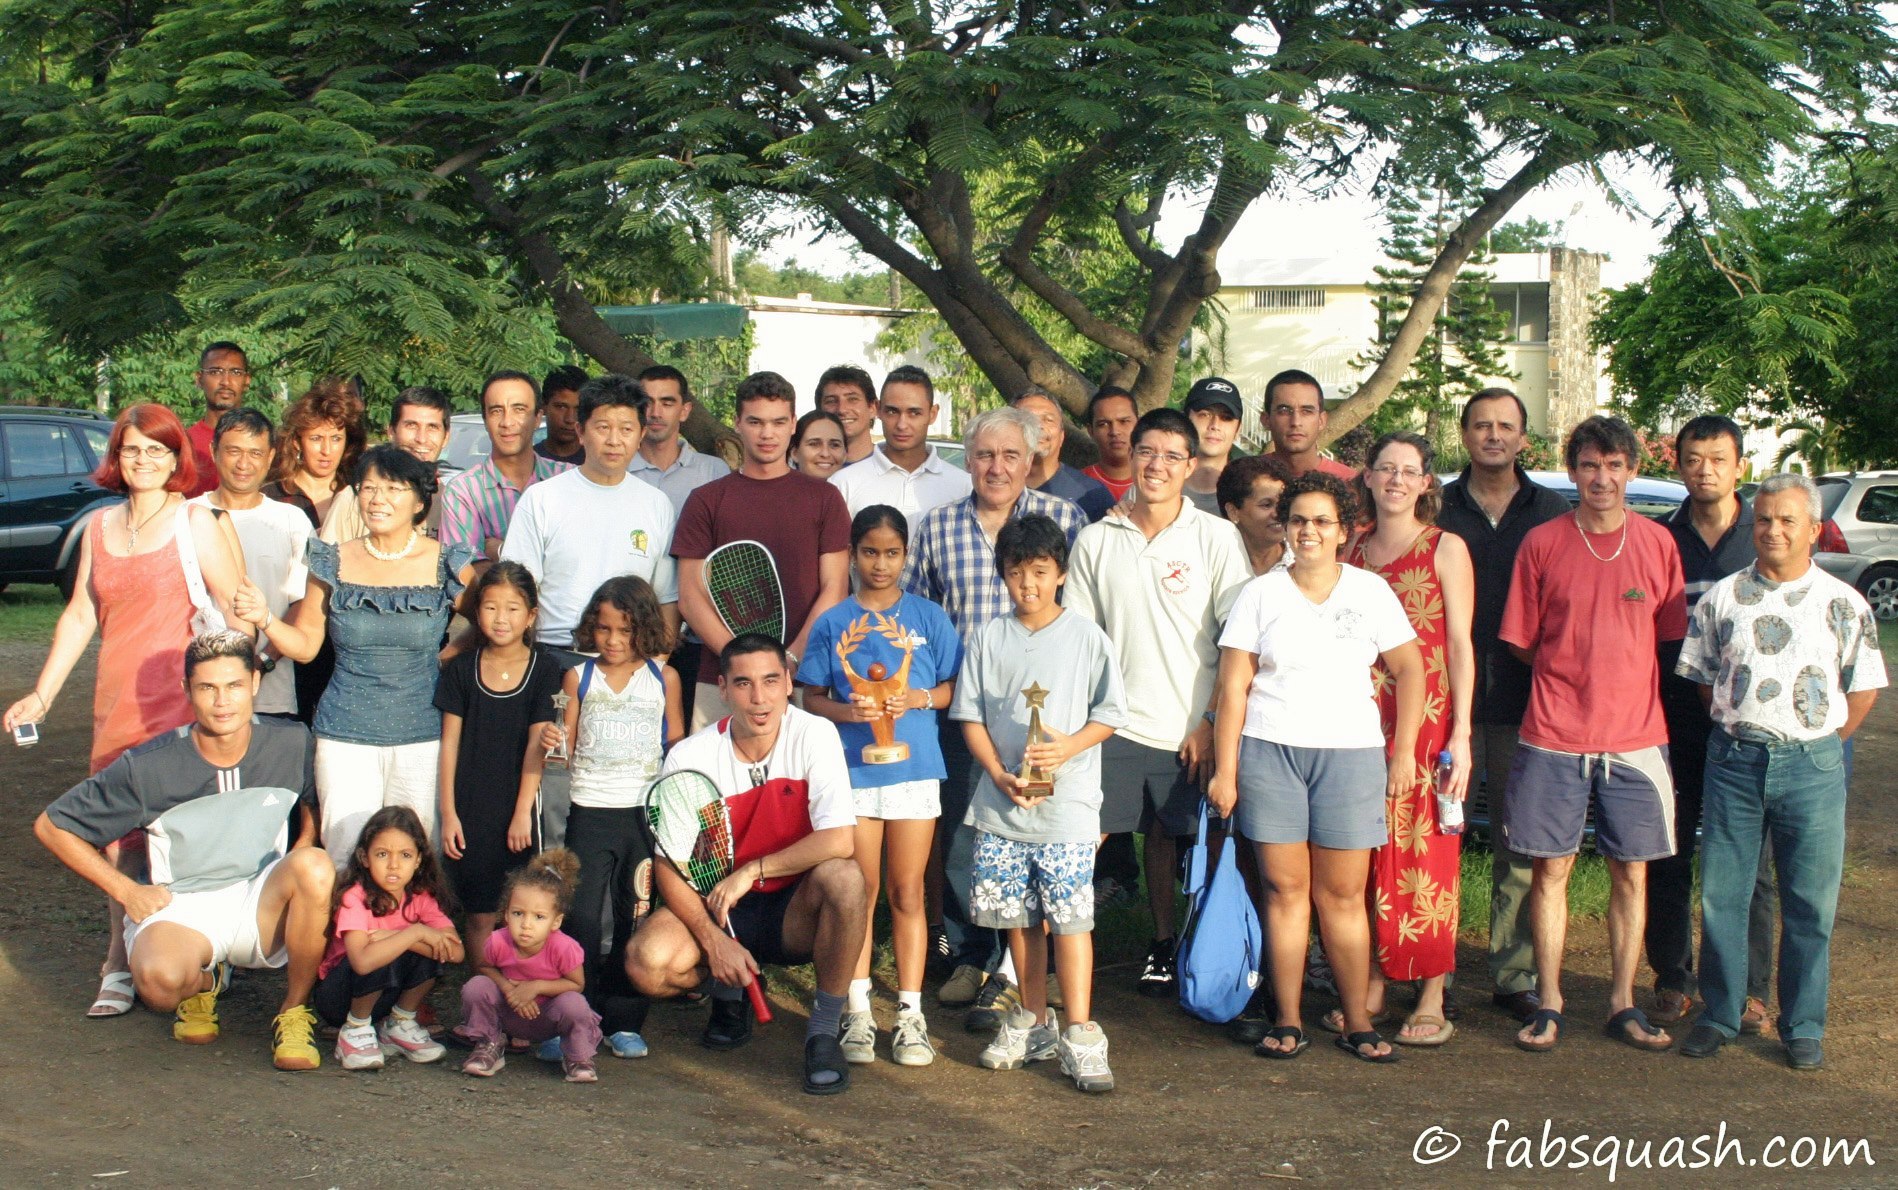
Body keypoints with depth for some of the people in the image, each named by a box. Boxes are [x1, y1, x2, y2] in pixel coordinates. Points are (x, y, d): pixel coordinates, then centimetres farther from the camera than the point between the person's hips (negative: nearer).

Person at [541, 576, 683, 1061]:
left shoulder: (664, 677, 4)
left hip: (646, 812, 0)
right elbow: (565, 752, 6)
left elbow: (678, 743, 11)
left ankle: (624, 1021, 14)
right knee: (580, 918, -2)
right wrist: (553, 741, -16)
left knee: (637, 918, 4)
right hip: (590, 812, 0)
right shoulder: (579, 677, 4)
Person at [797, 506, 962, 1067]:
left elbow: (951, 688, 6)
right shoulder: (833, 622, 5)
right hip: (852, 768, 0)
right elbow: (812, 698, 5)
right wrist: (847, 712, -14)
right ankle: (858, 1011, 11)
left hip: (914, 767, 0)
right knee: (861, 892, 4)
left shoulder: (927, 617, 5)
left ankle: (910, 1014, 10)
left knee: (907, 893, 5)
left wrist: (918, 698, -13)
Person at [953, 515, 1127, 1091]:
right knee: (1019, 916, 11)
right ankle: (1033, 1021, 25)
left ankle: (1080, 1035, -2)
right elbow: (971, 716, 6)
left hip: (1067, 805, -3)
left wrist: (1067, 747, -17)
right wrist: (1001, 775, -8)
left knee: (1070, 917, -7)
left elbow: (1109, 714, 1)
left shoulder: (1086, 637, 0)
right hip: (1002, 806, 3)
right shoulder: (990, 637, 7)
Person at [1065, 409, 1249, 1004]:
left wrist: (1212, 722, -8)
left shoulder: (1216, 538, -1)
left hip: (1189, 729, -2)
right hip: (1114, 725, 2)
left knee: (1172, 837, 6)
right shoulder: (1096, 540, 6)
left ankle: (1169, 949, 22)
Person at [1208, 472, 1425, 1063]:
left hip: (1351, 754, 0)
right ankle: (1287, 1021, 9)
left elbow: (1409, 669, 10)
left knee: (1343, 893, 1)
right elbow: (1232, 688, 2)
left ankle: (1357, 1022, 9)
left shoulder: (1370, 591, 6)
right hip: (1270, 753, 0)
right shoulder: (1260, 594, 5)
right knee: (1285, 889, 1)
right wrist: (1225, 771, -3)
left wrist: (1403, 750, 3)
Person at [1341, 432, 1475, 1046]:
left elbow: (1461, 644, -3)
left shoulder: (1446, 548, 1)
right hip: (1360, 719, 4)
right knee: (1365, 856, 4)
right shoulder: (1352, 550, 13)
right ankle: (1373, 986, 13)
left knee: (1425, 856, -3)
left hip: (1427, 717, -4)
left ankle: (1432, 1000, 3)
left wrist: (1461, 734, -10)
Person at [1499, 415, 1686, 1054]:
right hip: (1554, 737, -1)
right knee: (1550, 868, 3)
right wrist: (1565, 688, 0)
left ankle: (1624, 1003, 17)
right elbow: (1523, 641, 5)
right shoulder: (1542, 543, 0)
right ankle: (1548, 1004, 12)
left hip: (1635, 736, 1)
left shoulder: (1657, 543, 4)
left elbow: (1674, 637, 11)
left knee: (1631, 872, 6)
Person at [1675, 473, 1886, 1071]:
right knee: (1721, 895, 4)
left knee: (1811, 903, 3)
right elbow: (1701, 676, 12)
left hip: (1813, 763, -1)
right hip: (1734, 758, 1)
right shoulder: (1722, 597, 5)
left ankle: (1803, 1027, 15)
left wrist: (1820, 746, 4)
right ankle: (1720, 1015, 17)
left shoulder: (1844, 604, 3)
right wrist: (1739, 733, 7)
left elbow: (1865, 687, 8)